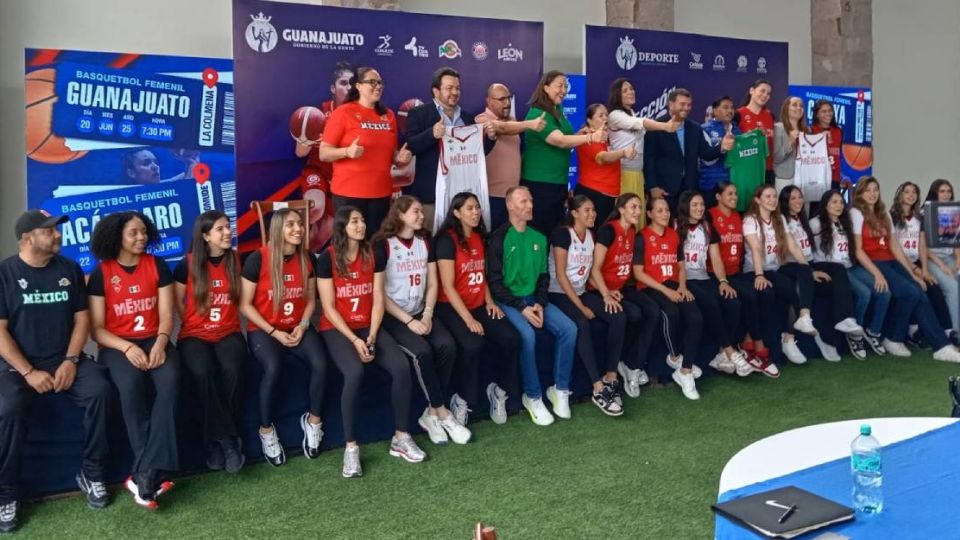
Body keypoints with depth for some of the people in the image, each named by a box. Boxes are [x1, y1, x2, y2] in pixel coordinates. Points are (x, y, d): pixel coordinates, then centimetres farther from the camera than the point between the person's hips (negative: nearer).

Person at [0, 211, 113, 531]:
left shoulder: (69, 269, 5)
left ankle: (91, 474, -7)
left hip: (65, 359, 2)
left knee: (100, 391, -24)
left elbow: (82, 318, 6)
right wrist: (28, 372, -16)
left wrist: (71, 360, -9)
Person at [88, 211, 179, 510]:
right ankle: (153, 472, -27)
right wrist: (127, 347, -19)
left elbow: (166, 315, 3)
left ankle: (145, 474, -31)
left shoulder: (157, 266, 6)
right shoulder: (101, 273, 1)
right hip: (117, 345, -1)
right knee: (132, 384, -35)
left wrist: (160, 343, -18)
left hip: (153, 341, 2)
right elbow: (96, 328, -2)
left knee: (170, 380, -32)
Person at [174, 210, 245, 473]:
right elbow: (178, 302, 5)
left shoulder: (236, 260, 4)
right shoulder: (187, 264, -3)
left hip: (228, 332, 1)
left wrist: (226, 322, 4)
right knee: (203, 373, -33)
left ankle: (217, 439, -16)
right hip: (194, 334, -1)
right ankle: (227, 439, -21)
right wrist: (196, 325, -1)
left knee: (232, 370, -31)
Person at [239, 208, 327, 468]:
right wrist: (274, 332, -15)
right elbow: (245, 305, -8)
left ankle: (313, 420, 0)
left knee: (320, 363, -25)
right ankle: (266, 430, -11)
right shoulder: (257, 259, -12)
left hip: (297, 327, 4)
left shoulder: (307, 258, 2)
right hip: (263, 329, -4)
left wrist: (302, 326, -7)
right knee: (273, 367, -33)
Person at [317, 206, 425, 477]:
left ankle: (401, 438, -5)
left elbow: (378, 300, 2)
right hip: (336, 328, -4)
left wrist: (372, 336, -11)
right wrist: (355, 340, -17)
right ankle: (350, 447, -20)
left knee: (401, 366, -21)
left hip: (368, 326, 4)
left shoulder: (373, 255, 4)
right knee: (355, 372, -33)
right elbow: (329, 307, -10)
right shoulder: (328, 258, -9)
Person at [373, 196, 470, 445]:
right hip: (393, 316, -5)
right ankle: (442, 413, -14)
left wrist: (427, 315, -7)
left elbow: (432, 284, 10)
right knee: (422, 351, -30)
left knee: (447, 346, -22)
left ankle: (432, 414, -11)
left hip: (421, 313, 5)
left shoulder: (425, 242, 11)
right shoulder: (383, 245, -7)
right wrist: (409, 321, -17)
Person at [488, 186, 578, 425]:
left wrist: (540, 303, -5)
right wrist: (521, 308, -18)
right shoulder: (499, 238, -8)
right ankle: (533, 396, -13)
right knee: (527, 334, -32)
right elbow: (495, 282, -12)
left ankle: (560, 389, 1)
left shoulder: (538, 238, 10)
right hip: (508, 300, -6)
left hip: (534, 298, 6)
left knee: (569, 328, -14)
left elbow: (544, 275, 13)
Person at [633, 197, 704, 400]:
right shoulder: (642, 237, -4)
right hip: (650, 288, -5)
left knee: (696, 317, -21)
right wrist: (666, 291, -15)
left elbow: (681, 266, 19)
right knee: (671, 312, -35)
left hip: (674, 286, 5)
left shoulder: (674, 235, 14)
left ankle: (684, 371, -13)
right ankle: (675, 357, -7)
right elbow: (638, 272, -9)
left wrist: (682, 287, -2)